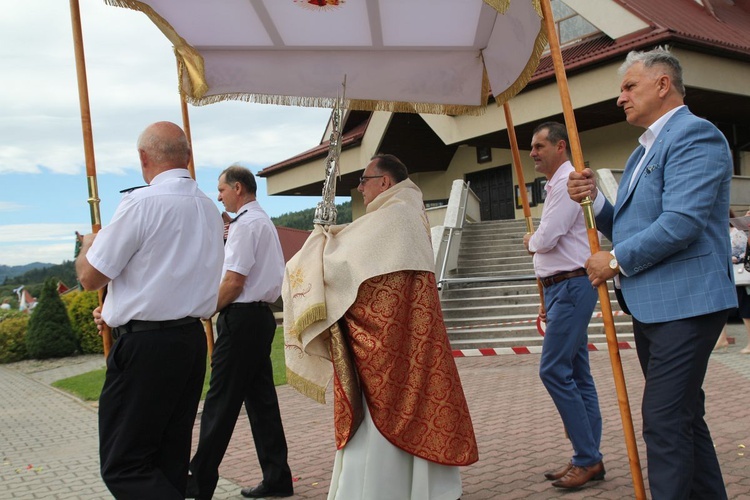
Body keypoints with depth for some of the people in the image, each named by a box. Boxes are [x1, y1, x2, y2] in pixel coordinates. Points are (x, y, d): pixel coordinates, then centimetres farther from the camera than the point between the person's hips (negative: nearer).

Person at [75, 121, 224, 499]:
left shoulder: (141, 203, -14)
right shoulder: (209, 209, 11)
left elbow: (90, 277, -9)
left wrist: (89, 243, 12)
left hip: (145, 347, -8)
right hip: (192, 340, 8)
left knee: (122, 467, 1)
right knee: (170, 461, 16)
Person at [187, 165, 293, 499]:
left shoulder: (245, 224, -12)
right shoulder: (264, 221, 19)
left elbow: (234, 281, -17)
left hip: (241, 319, -10)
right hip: (261, 316, 10)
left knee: (221, 402, -2)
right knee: (261, 398, 11)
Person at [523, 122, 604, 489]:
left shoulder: (568, 183, -11)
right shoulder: (555, 186, 21)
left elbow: (547, 239, -20)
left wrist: (530, 241, 4)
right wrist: (550, 300, 22)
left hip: (572, 286, -10)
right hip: (562, 288, 10)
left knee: (554, 370, -12)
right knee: (576, 374, 10)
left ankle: (587, 458, -3)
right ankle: (588, 459, 17)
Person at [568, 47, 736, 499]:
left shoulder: (695, 135, -12)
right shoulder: (645, 150, 19)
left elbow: (681, 224, -23)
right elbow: (629, 226, 19)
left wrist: (616, 261, -13)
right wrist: (594, 199, 1)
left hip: (685, 304, -10)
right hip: (651, 305, 10)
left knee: (664, 421, -8)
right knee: (684, 417, 18)